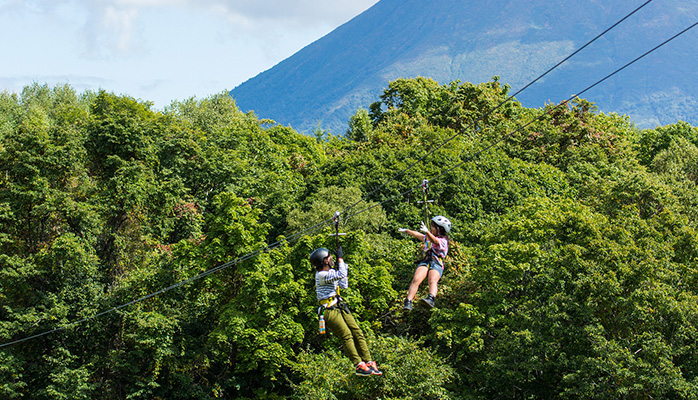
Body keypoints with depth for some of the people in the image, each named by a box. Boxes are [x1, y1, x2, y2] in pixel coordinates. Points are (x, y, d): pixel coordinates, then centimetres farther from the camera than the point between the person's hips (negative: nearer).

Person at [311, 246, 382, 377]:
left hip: (340, 307, 9)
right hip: (330, 311, -9)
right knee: (347, 335, -19)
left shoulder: (331, 272, 14)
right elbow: (341, 274, -26)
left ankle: (368, 363, -1)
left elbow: (343, 285, 23)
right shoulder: (321, 275, -16)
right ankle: (359, 366, -22)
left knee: (357, 333, -1)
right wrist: (340, 258, -15)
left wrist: (344, 268, 17)